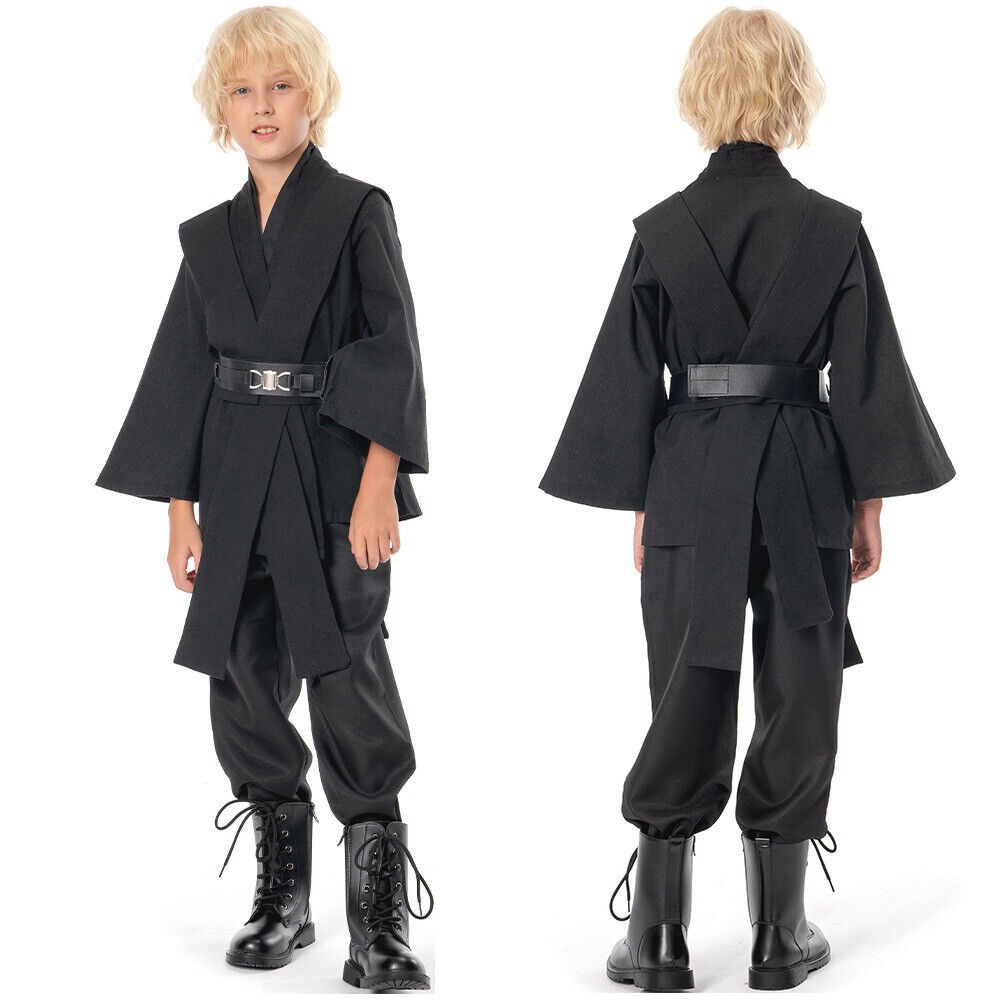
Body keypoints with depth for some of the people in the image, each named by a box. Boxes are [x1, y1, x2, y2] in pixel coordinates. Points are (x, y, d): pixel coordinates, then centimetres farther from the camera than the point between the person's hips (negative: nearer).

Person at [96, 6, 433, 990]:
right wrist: (180, 509, 8)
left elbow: (391, 351, -8)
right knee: (246, 680, 7)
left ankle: (379, 925, -4)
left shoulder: (357, 211, 0)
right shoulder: (210, 235, 13)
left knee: (349, 677, -10)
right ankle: (282, 897, 23)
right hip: (237, 483, 5)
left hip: (337, 476, -5)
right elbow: (183, 371, 13)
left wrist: (379, 484, -18)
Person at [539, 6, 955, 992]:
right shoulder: (834, 229, -4)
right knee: (796, 702, 9)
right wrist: (869, 504, 7)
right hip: (805, 486, 0)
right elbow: (864, 380, -1)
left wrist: (640, 504, 8)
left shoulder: (661, 231, -4)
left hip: (691, 485, 1)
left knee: (687, 700, 8)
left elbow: (630, 381, -1)